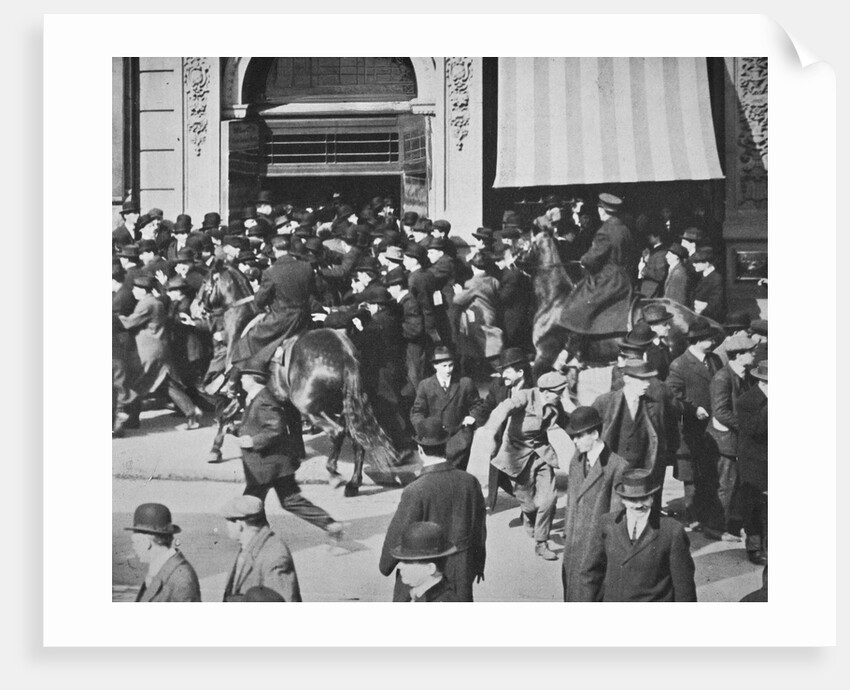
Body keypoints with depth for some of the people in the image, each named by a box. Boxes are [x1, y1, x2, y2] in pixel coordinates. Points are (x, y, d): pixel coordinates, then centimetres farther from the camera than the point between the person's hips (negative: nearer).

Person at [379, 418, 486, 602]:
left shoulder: (415, 490, -22)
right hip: (461, 572, 4)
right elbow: (479, 530, 6)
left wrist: (385, 565, 5)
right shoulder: (470, 482, -7)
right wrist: (478, 564, 21)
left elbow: (399, 534, -13)